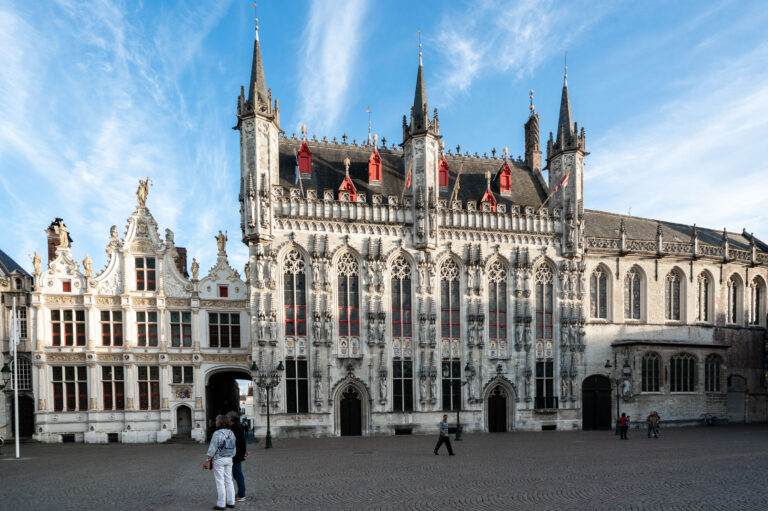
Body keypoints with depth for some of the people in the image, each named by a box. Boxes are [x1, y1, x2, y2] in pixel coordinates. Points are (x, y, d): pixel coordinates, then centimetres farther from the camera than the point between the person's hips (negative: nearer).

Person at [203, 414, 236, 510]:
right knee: (228, 481, 13)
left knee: (220, 482, 0)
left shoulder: (217, 433, -17)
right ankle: (231, 502, 16)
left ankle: (221, 504, 5)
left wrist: (207, 461, -11)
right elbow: (234, 447, 8)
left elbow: (212, 449, -17)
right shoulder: (231, 433, 4)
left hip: (218, 459, -6)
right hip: (229, 459, 6)